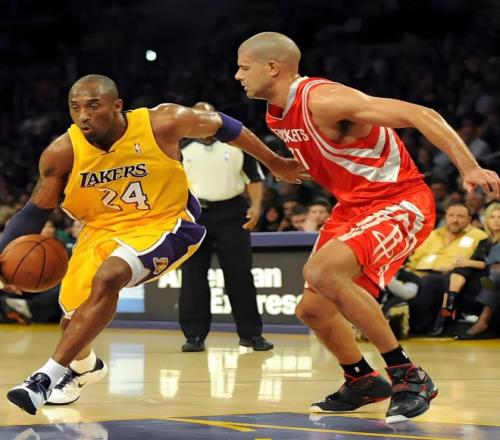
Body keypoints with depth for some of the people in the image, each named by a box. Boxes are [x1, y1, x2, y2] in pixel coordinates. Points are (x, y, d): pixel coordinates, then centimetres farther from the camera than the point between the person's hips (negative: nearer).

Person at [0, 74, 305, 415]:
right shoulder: (62, 153, -16)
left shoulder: (162, 123, -21)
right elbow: (36, 211, -2)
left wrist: (275, 163, 7)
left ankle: (49, 375, -27)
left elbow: (220, 125, -3)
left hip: (163, 224, -4)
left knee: (107, 278, -31)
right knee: (74, 318, 3)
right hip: (102, 229, 4)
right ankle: (84, 366, 43)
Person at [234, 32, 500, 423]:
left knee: (321, 272, -30)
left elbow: (419, 115, -28)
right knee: (313, 308, 9)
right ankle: (362, 381, 33)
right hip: (353, 207, 9)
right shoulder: (277, 115, 3)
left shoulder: (323, 100, -24)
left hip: (399, 203, -9)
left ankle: (408, 375, -21)